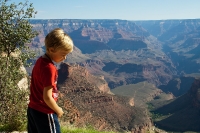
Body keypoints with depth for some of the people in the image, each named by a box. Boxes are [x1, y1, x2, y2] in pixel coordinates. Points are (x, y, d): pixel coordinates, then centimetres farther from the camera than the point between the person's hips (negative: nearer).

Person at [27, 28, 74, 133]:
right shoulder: (49, 68, -24)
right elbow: (47, 97, -24)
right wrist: (58, 110, -8)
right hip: (44, 113, -9)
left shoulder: (40, 61, 2)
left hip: (33, 109, 9)